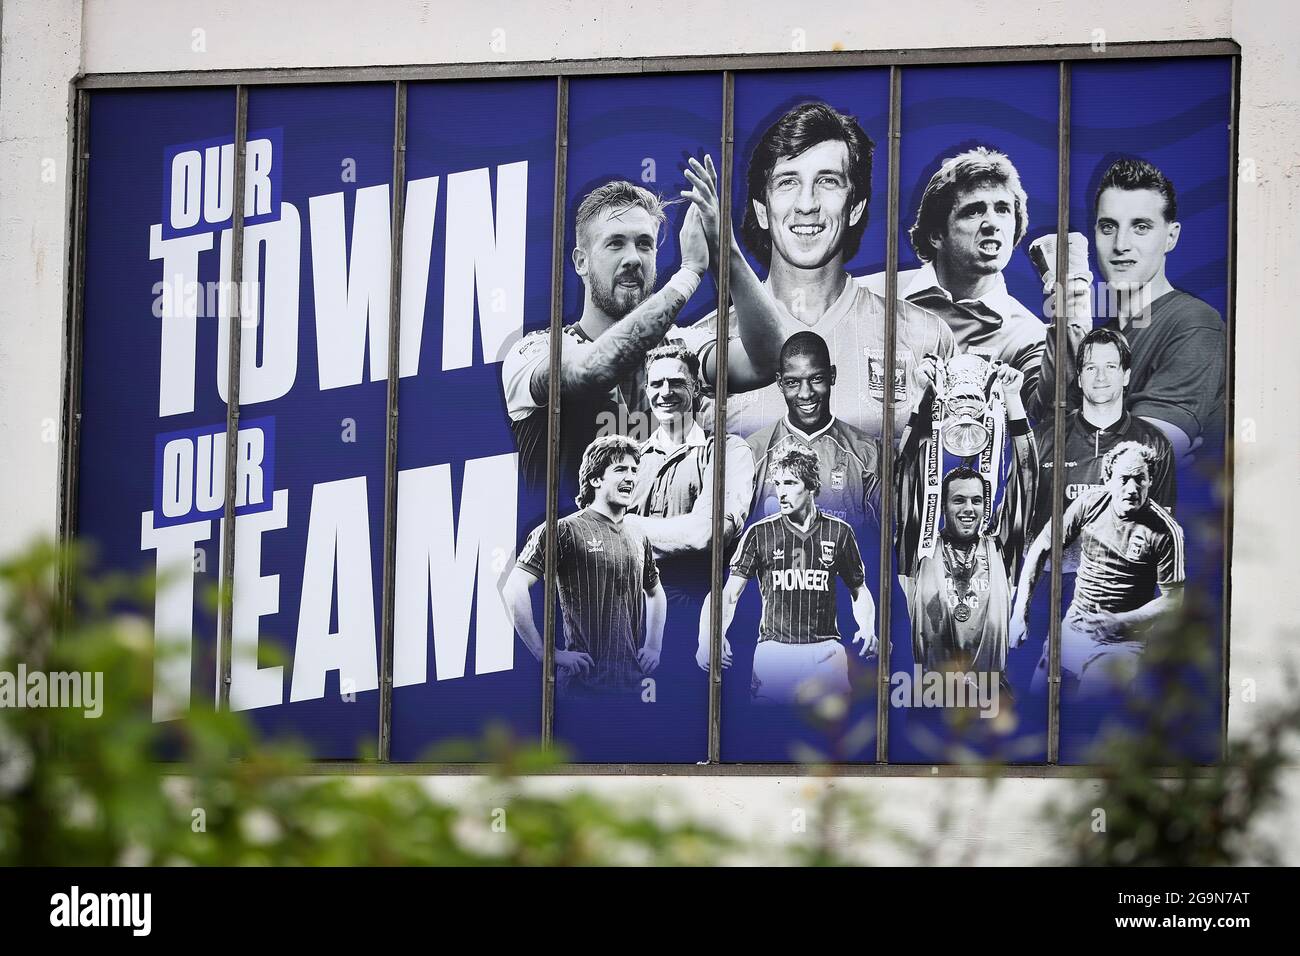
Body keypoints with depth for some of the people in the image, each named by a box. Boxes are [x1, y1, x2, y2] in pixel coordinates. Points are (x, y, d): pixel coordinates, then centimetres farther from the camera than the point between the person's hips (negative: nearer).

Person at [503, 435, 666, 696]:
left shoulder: (639, 539, 14)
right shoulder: (566, 531, -6)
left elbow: (655, 593, 33)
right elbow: (513, 589, -15)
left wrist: (653, 646, 17)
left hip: (632, 680, 6)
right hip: (582, 681, -6)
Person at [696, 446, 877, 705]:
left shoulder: (839, 533, 7)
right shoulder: (759, 534, 3)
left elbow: (859, 591, 18)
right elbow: (730, 595, -2)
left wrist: (868, 628, -3)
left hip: (825, 652, 1)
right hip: (774, 650, -1)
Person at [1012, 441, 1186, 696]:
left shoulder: (1164, 530, -15)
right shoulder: (1090, 504, -5)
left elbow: (1173, 600, -8)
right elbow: (1040, 549, 3)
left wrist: (1119, 622, -19)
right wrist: (1020, 613, -3)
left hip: (1122, 641, -4)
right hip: (1072, 628, 4)